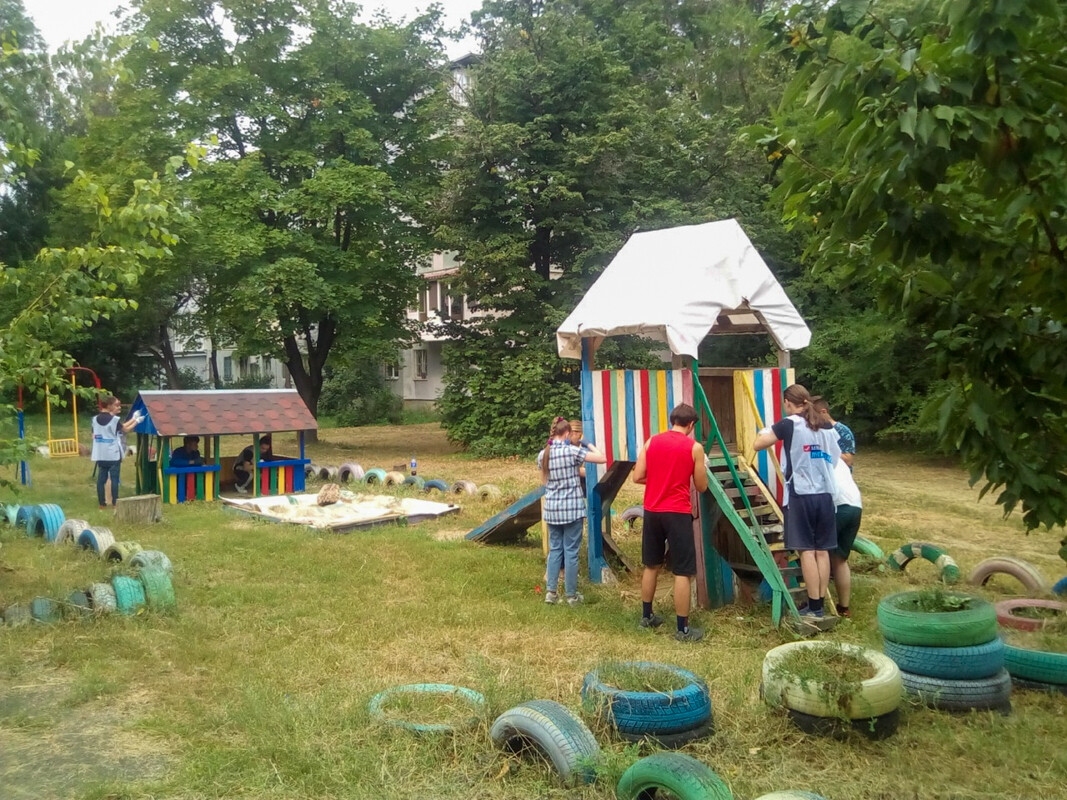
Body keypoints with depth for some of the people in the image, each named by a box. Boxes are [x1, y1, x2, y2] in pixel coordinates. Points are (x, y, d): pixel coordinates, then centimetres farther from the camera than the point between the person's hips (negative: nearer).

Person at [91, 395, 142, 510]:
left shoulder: (95, 419, 6)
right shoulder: (114, 419, -12)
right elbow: (125, 430, 2)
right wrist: (136, 421, 18)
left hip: (100, 455, 6)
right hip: (113, 455, -6)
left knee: (101, 479, 7)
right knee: (114, 479, 0)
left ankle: (102, 503, 10)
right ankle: (115, 503, 1)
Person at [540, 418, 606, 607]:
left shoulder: (543, 454, 3)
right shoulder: (572, 451, -14)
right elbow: (602, 458, -15)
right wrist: (589, 445, 1)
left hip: (551, 508, 5)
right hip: (572, 508, -5)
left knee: (555, 549, 15)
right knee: (571, 551, 3)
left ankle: (551, 592, 16)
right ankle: (571, 595, 12)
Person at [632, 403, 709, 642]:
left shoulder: (651, 442, 4)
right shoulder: (695, 447, -5)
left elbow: (637, 477, 3)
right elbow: (702, 486, 0)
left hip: (652, 511, 5)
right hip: (678, 513, -5)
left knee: (651, 565, 19)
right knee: (682, 572, 1)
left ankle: (647, 616, 30)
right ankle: (683, 629, 5)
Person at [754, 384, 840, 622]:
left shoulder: (789, 424, -5)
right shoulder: (828, 427, 13)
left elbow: (758, 444, -6)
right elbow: (836, 460, 18)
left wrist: (765, 432, 14)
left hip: (800, 495, -5)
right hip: (825, 495, 5)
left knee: (806, 550, -2)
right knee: (822, 550, 8)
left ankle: (814, 608, -1)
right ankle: (820, 605, 12)